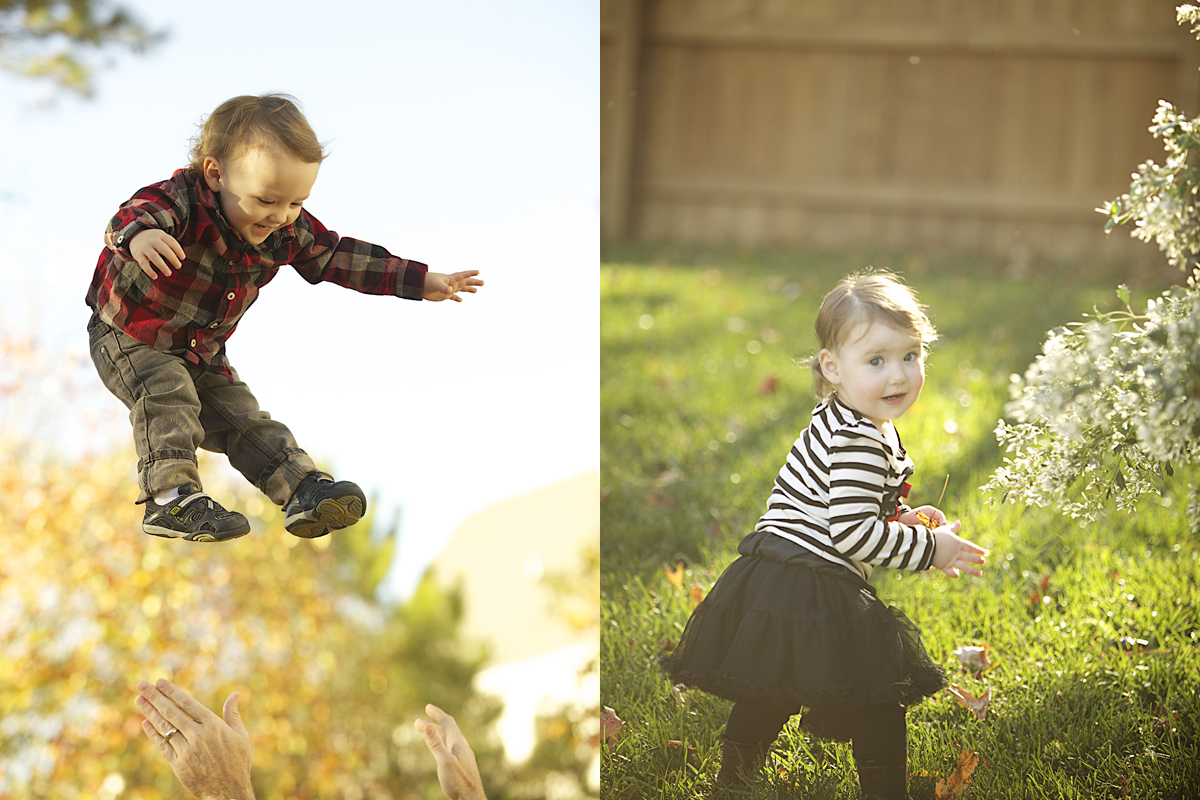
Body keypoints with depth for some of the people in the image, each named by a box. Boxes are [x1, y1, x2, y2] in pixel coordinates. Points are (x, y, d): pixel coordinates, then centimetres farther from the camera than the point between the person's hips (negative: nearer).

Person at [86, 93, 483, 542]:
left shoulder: (289, 232, -10)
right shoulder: (182, 200, -31)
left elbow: (338, 257, 4)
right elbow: (133, 216, -52)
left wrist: (422, 283, 4)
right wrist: (139, 234, -80)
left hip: (202, 353, 6)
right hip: (127, 339, -6)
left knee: (242, 417, 2)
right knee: (168, 393, -29)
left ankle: (304, 491, -1)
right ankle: (170, 499, -33)